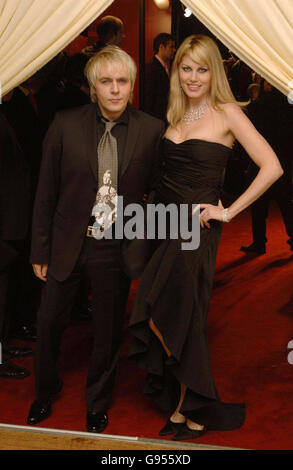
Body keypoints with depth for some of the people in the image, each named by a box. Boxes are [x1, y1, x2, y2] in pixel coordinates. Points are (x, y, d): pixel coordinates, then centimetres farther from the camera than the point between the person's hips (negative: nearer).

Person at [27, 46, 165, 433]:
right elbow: (46, 193, -2)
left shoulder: (152, 131, -7)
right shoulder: (65, 125, -7)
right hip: (67, 244, 1)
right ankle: (46, 392, 43)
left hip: (116, 248, 0)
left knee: (108, 332, 14)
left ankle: (97, 406, 39)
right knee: (49, 323, 14)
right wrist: (40, 250, 0)